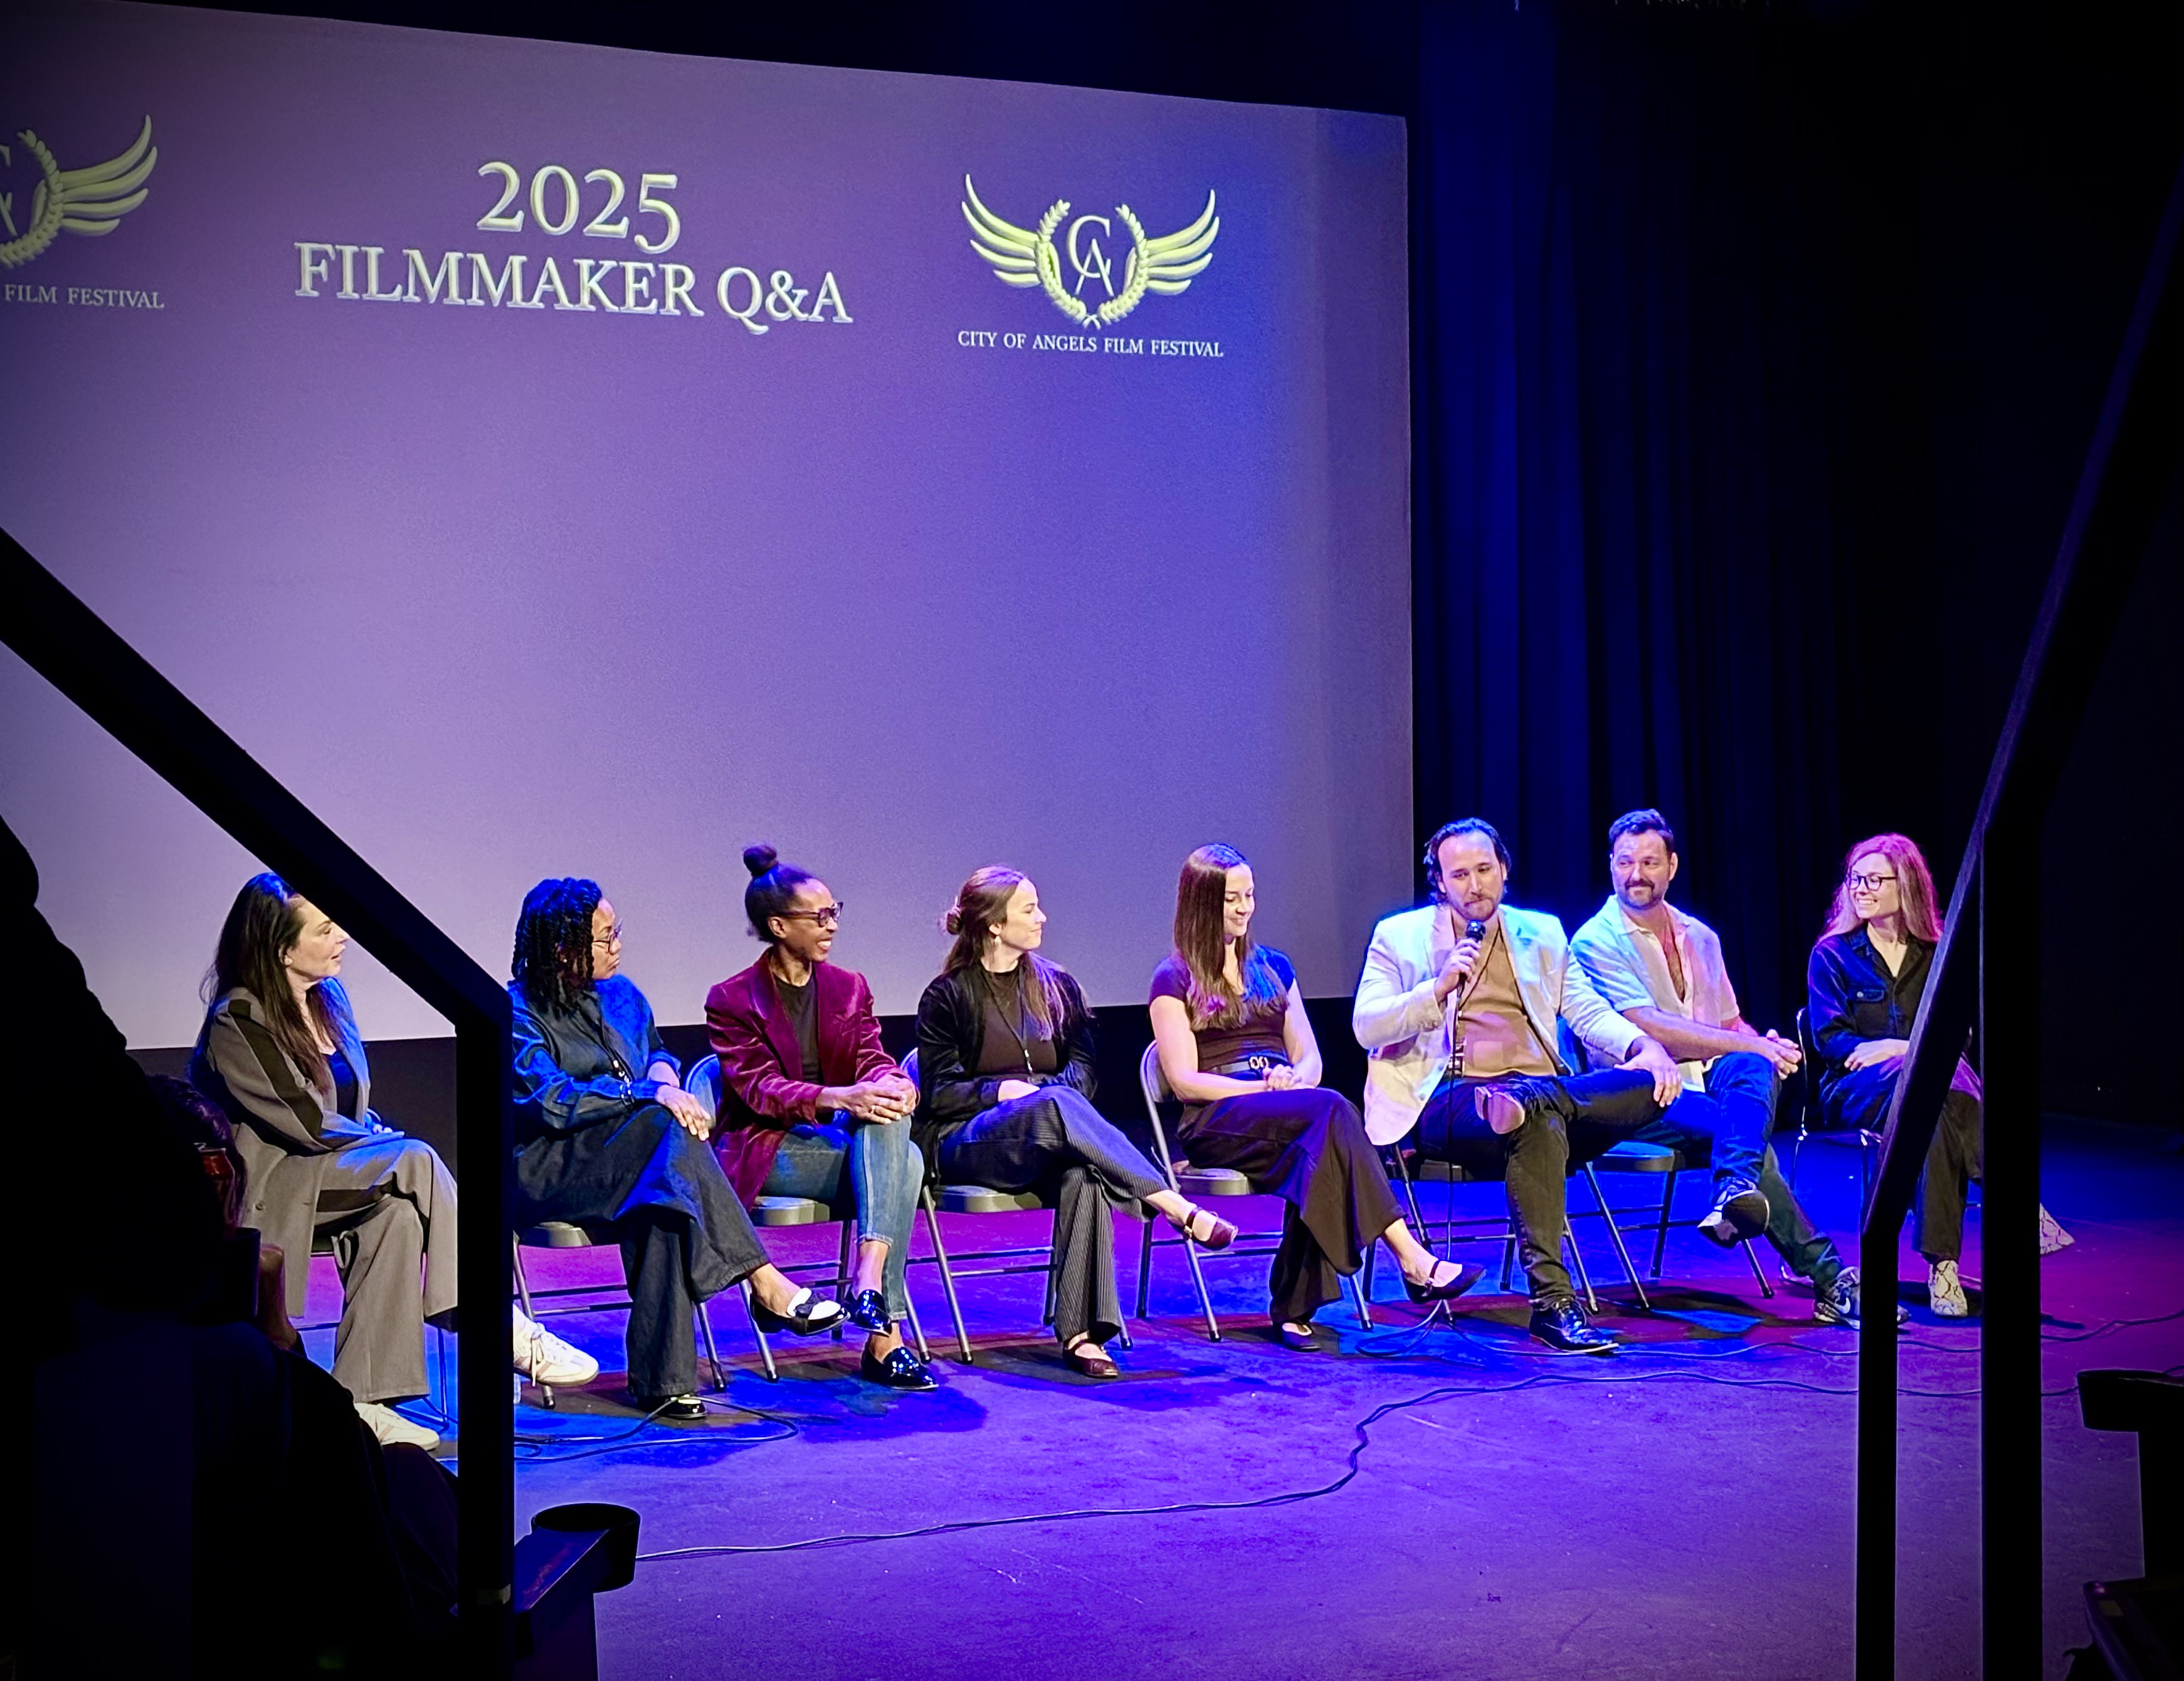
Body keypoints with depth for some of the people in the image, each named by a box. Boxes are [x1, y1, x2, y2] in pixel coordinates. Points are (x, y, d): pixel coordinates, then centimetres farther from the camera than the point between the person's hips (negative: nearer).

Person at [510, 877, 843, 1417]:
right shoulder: (518, 1012, -5)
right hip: (548, 1172, -6)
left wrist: (666, 1079, -3)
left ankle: (660, 1380, -39)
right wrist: (650, 1095, -23)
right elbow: (554, 1101, -17)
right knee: (667, 1127, -34)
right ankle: (765, 1284, -37)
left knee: (662, 1209, -34)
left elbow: (657, 1053, 23)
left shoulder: (622, 995, 16)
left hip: (632, 1161, 6)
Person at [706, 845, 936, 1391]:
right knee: (903, 1161, -30)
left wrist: (891, 1082, -25)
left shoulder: (849, 988, 15)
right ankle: (884, 1335, -34)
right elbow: (758, 1088, -14)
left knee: (888, 1108, -32)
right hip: (768, 1148, -5)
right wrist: (839, 1098, -32)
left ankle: (870, 1278, -42)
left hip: (844, 1135, 5)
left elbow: (870, 1059, 3)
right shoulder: (732, 999, -1)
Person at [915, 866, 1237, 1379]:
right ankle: (1178, 1210, -40)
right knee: (1056, 1106, -38)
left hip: (1050, 1137, 3)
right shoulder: (947, 997, 5)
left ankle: (1080, 1332, -42)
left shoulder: (1057, 985, 17)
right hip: (967, 1143, -3)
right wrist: (1006, 1092, -14)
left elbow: (1082, 1073, 11)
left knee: (1084, 1171, -37)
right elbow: (940, 1095, 0)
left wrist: (1042, 1091, -10)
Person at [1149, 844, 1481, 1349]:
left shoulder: (1274, 967, 22)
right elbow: (1184, 1080, -4)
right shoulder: (1175, 980, 6)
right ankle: (1413, 1260, -37)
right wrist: (1267, 1088, -15)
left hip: (1285, 1116, 4)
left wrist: (1295, 1080, -8)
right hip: (1215, 1122, -4)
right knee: (1332, 1110, -33)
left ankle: (1294, 1310, -34)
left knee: (1318, 1149, -35)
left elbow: (1309, 1057, 17)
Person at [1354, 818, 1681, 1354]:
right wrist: (1439, 987, -13)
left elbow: (1588, 1011, 16)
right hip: (1448, 1101, -4)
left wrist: (1645, 1046, -5)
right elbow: (1365, 1027, 2)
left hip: (1544, 1086, 4)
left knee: (1648, 1086, -25)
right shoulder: (1400, 935, 12)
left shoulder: (1542, 933, 22)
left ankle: (1521, 1105, -41)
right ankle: (1552, 1304, -37)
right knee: (1541, 1123, -38)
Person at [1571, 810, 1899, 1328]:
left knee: (1751, 1068, -33)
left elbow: (1731, 1023, 21)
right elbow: (1650, 1029, -14)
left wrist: (1763, 1049, -6)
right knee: (1742, 1131, -34)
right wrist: (1750, 1045, -17)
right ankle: (1827, 1277, -37)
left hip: (1710, 1082, 5)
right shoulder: (1596, 941, -1)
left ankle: (1737, 1190, -56)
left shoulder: (1699, 937, 21)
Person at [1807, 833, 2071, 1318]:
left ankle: (1941, 1262, -43)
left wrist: (1900, 1048, -13)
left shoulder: (1936, 955, 15)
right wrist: (1916, 1053, -16)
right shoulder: (1832, 954, 7)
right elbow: (1830, 1038, -3)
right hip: (1853, 1091, -2)